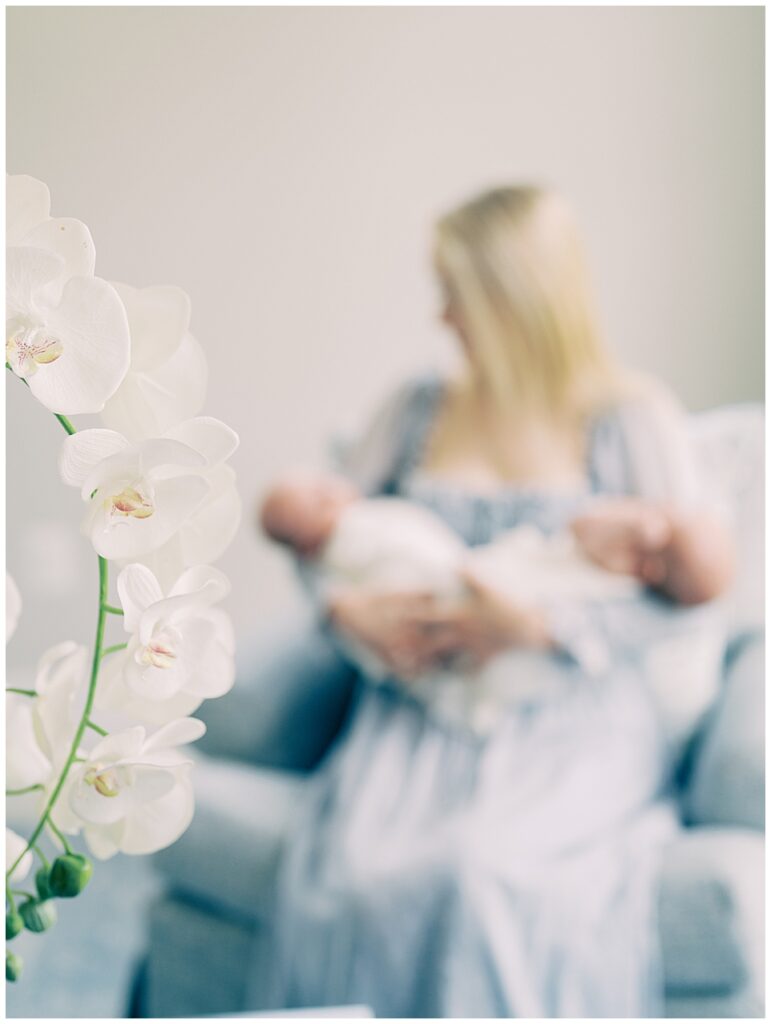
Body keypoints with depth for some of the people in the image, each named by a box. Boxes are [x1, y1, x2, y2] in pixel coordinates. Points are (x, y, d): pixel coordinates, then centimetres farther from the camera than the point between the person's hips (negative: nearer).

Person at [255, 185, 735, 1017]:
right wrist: (348, 608, -5)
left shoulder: (630, 416, 0)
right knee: (345, 871, -26)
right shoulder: (419, 409, 14)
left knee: (488, 872, -33)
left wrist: (541, 628, -16)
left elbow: (692, 609, -6)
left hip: (570, 726, -3)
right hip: (421, 718, 4)